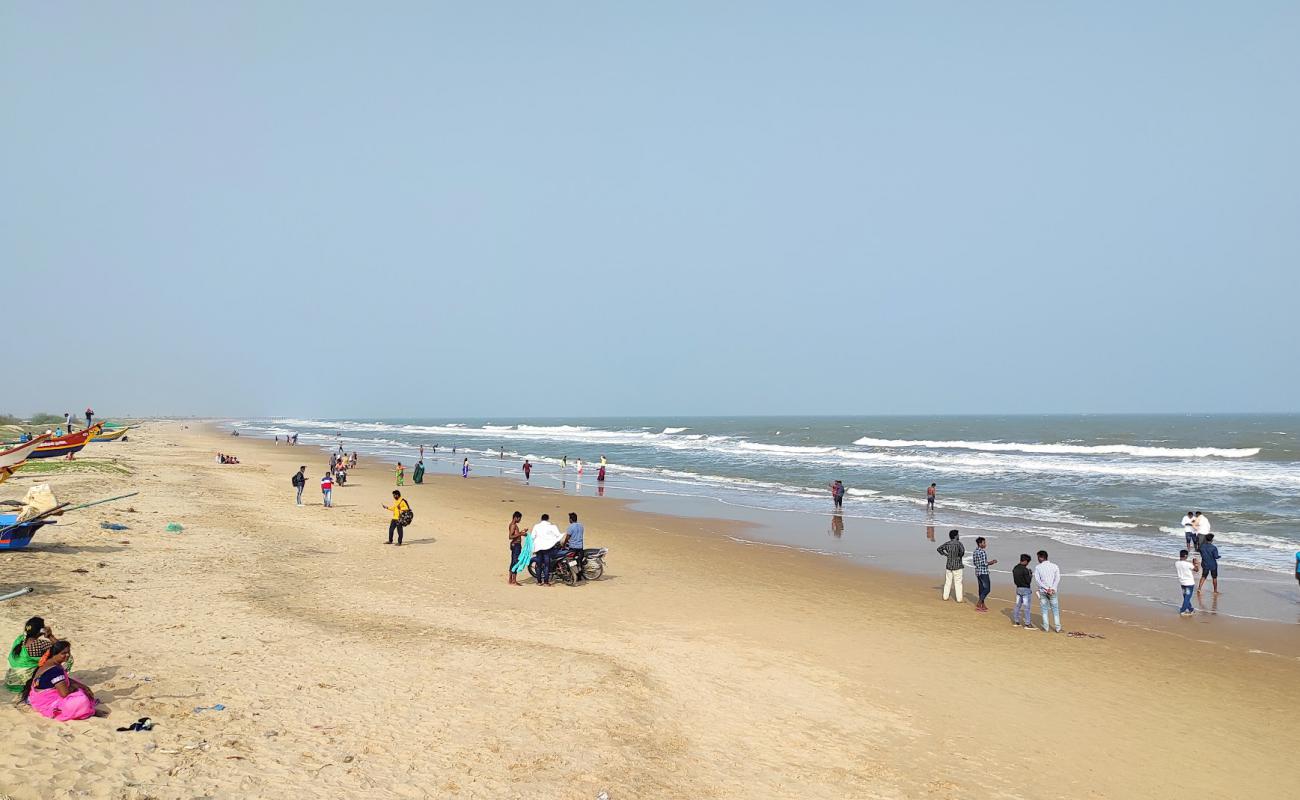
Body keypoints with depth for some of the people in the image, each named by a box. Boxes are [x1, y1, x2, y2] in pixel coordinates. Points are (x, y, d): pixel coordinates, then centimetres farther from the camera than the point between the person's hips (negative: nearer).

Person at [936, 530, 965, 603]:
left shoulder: (947, 543, 3)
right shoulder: (958, 543, -13)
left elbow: (939, 549, 5)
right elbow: (962, 550, -30)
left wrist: (945, 554, 7)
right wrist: (960, 555, -10)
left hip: (949, 566, 5)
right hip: (957, 566, -5)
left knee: (948, 581, 13)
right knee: (958, 583, 0)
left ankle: (945, 596, 18)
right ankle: (959, 599, 2)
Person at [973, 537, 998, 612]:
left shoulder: (975, 551, 10)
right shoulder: (982, 552, -19)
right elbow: (984, 563, -23)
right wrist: (992, 562, -7)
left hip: (978, 572, 9)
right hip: (983, 572, -9)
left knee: (982, 588, 14)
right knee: (987, 589, -4)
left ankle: (982, 605, 17)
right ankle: (978, 604, -7)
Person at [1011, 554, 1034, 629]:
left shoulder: (1014, 568, 4)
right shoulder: (1025, 570, -20)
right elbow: (1028, 581, -18)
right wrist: (1030, 575, 0)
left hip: (1018, 588, 8)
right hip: (1025, 589, -8)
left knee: (1018, 605, 15)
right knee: (1026, 607, -3)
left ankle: (1016, 621, 22)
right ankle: (1027, 624, 0)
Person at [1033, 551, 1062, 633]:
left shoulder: (1038, 567, -1)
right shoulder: (1055, 566, 3)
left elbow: (1037, 579, -11)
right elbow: (1057, 578, -7)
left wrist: (1046, 589, -14)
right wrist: (1052, 589, -14)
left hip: (1042, 591, -1)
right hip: (1053, 591, 1)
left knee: (1044, 610, 8)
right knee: (1055, 610, 11)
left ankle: (1046, 628, 8)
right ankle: (1058, 628, 12)